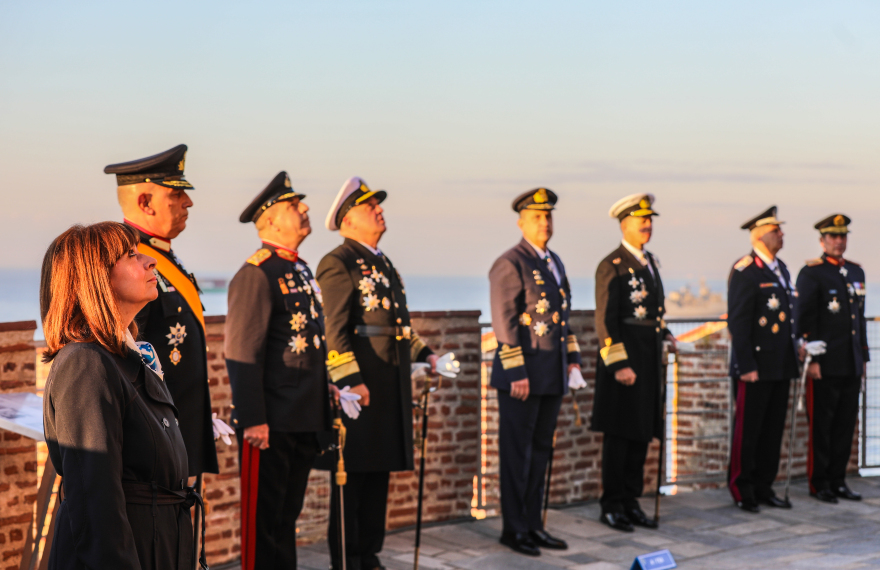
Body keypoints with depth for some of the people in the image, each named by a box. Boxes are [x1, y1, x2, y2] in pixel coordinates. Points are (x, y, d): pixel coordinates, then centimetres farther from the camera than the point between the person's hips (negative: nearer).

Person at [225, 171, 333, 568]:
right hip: (272, 423, -9)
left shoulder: (301, 269, 15)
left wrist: (325, 402, 18)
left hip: (305, 420, 9)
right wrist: (252, 420, -21)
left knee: (288, 514, 18)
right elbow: (242, 355, -18)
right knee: (265, 517, 2)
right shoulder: (256, 274, -14)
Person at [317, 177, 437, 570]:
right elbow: (334, 330, -17)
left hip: (391, 386, 9)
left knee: (380, 471, 13)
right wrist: (349, 381, -24)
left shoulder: (382, 262, 19)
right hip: (360, 386, -9)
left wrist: (423, 353, 13)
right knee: (353, 474, -2)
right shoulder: (338, 264, -10)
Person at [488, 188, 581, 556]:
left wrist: (572, 356, 14)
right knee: (517, 453, 0)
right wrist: (516, 373, -19)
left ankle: (533, 525, 19)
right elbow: (504, 323, -16)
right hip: (522, 375, -8)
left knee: (540, 452, 12)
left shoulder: (554, 263, 15)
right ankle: (513, 529, 9)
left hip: (553, 375, 8)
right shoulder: (509, 264, -11)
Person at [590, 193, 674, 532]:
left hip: (649, 360, 8)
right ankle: (612, 506, 7)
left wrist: (665, 336, 9)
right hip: (623, 356, -8)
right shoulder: (612, 266, -11)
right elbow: (605, 320, -15)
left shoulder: (650, 262, 15)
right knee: (619, 434, -2)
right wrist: (619, 364, -19)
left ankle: (631, 502, 20)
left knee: (642, 433, 11)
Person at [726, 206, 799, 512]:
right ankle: (741, 490, 10)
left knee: (773, 430, 12)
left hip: (781, 367, 8)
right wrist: (747, 366, -19)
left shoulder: (781, 269, 15)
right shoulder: (744, 271, -12)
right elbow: (737, 322, -15)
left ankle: (763, 487, 21)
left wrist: (794, 350, 15)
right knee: (748, 430, 0)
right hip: (756, 367, -8)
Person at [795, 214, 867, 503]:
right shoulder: (811, 273, -6)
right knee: (821, 425, 1)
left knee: (846, 425, 9)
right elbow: (804, 319, -10)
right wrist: (811, 359, -14)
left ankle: (838, 480, 18)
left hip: (851, 365, 6)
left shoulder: (856, 272, 15)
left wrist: (864, 357, 17)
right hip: (825, 365, -6)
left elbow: (860, 316, 20)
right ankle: (819, 483, 9)